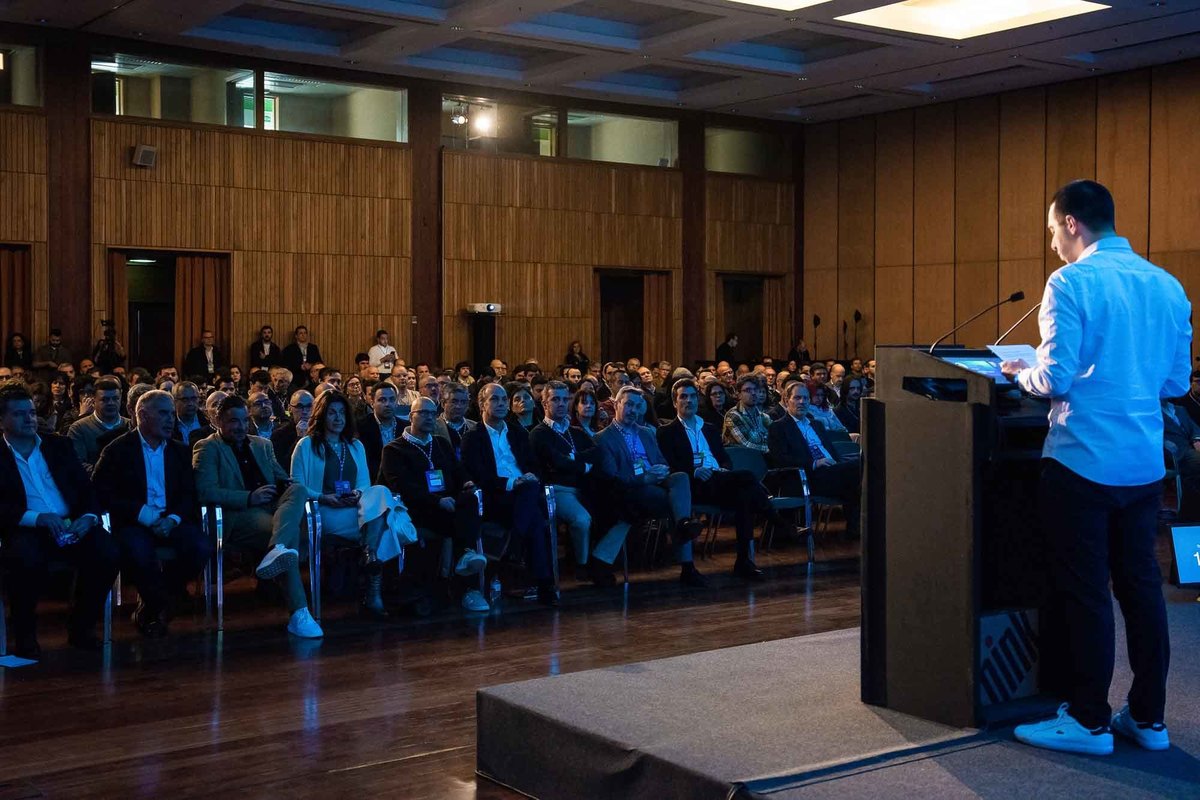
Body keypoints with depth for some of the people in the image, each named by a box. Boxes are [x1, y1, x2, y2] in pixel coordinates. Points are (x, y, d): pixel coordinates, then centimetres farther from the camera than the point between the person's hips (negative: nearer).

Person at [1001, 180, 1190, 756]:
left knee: (1084, 592, 1)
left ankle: (1089, 723, 9)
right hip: (1145, 464, 6)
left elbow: (1056, 379, -16)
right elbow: (1177, 381, 13)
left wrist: (1020, 374, 4)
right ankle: (1148, 718, 20)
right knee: (1141, 585, 12)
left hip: (1083, 463, -6)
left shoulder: (1072, 282, -11)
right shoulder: (1167, 286, 8)